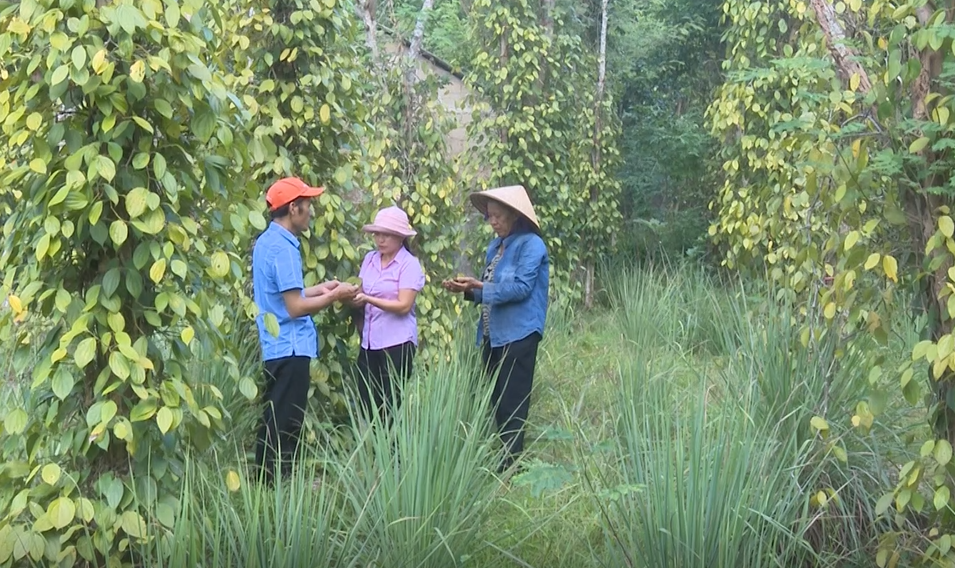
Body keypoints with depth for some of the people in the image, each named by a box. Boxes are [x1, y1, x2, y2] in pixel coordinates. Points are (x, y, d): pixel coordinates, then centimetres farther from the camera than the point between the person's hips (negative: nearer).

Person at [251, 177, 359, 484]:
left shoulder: (267, 241, 11)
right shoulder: (282, 247, -19)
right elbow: (295, 307, -21)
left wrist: (319, 289, 16)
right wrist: (333, 297, -10)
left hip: (277, 346, 10)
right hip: (291, 347, -10)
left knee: (275, 422, 16)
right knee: (286, 426, -2)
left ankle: (268, 483, 23)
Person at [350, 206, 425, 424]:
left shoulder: (409, 264, -7)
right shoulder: (369, 259, 9)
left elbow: (404, 306, -15)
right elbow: (362, 293, 14)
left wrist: (368, 299, -22)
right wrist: (353, 296, -8)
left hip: (397, 344, -5)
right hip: (369, 343, 6)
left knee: (389, 410, -1)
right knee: (366, 407, 6)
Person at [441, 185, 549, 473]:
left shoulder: (531, 245, -12)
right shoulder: (495, 246, 14)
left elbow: (521, 287, -21)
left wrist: (480, 286, -20)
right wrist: (467, 290, 0)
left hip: (518, 335, -9)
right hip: (492, 335, 9)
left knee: (512, 404, -4)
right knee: (497, 401, 13)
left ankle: (512, 462, 3)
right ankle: (502, 456, 22)